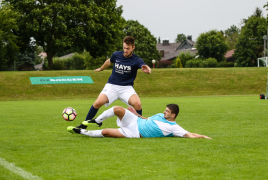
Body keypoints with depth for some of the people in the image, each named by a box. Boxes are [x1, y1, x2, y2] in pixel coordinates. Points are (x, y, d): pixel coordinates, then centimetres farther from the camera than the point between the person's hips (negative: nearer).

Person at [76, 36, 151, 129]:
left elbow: (146, 68, -32)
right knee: (98, 102, -20)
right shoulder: (116, 55, -2)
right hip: (112, 85, 2)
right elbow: (109, 62, 21)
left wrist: (147, 70, -57)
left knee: (137, 103, -29)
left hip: (126, 87, -2)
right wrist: (101, 69, 40)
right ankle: (84, 124, -1)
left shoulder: (136, 60, -12)